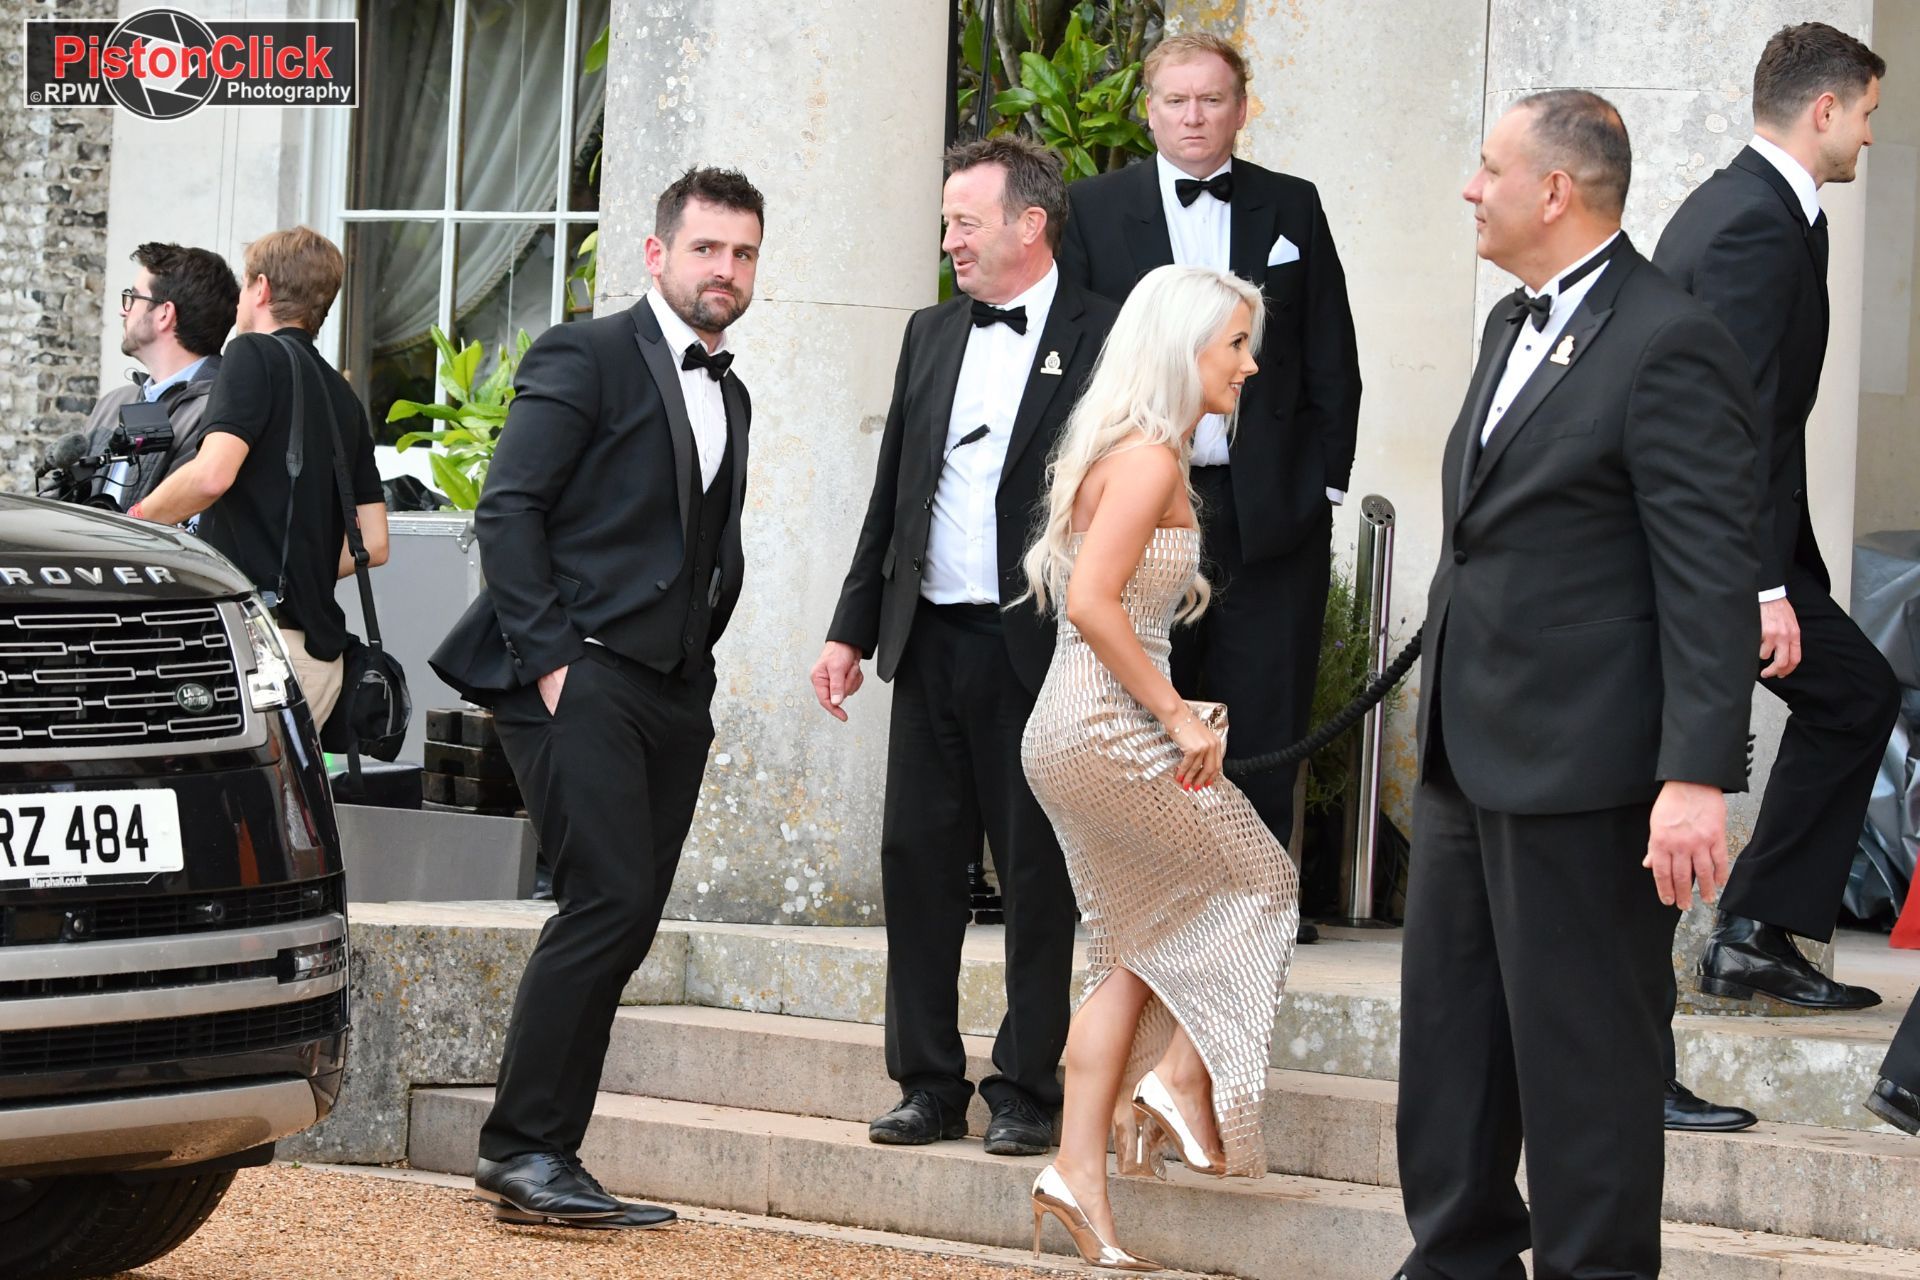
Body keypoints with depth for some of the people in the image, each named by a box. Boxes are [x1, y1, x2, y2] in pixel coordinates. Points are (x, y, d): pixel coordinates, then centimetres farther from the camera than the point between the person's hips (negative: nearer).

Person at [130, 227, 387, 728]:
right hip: (321, 647, 8)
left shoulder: (256, 355, -2)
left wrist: (134, 522, -2)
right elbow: (373, 544, 20)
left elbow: (212, 474, -17)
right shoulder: (343, 396, 22)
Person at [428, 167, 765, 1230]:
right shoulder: (586, 358, -3)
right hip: (580, 678, -8)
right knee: (606, 902, -18)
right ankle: (523, 1149, -12)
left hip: (671, 693, 8)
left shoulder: (729, 396, 21)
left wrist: (698, 662, 12)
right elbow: (508, 508, -10)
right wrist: (549, 658, -15)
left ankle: (541, 1160, 7)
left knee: (622, 928, 3)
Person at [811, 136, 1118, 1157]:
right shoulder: (931, 334, 14)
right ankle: (929, 1085, 15)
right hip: (931, 642, 6)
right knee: (917, 862, 6)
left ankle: (1025, 1092, 9)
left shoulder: (1103, 340, -5)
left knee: (1037, 877, 1)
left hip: (1038, 650, -6)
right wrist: (853, 629, 13)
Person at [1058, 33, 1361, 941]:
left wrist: (1326, 482, 2)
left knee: (1265, 713, 1)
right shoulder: (1094, 209, 6)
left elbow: (1332, 363, 9)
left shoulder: (1291, 209, 9)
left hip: (1271, 506, 1)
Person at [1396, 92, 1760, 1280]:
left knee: (1581, 1049, 0)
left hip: (1583, 769, -9)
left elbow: (1713, 578, -19)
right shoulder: (1516, 326, 14)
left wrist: (1696, 777, -24)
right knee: (1450, 1035, 16)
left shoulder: (1670, 345, -15)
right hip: (1472, 756, 9)